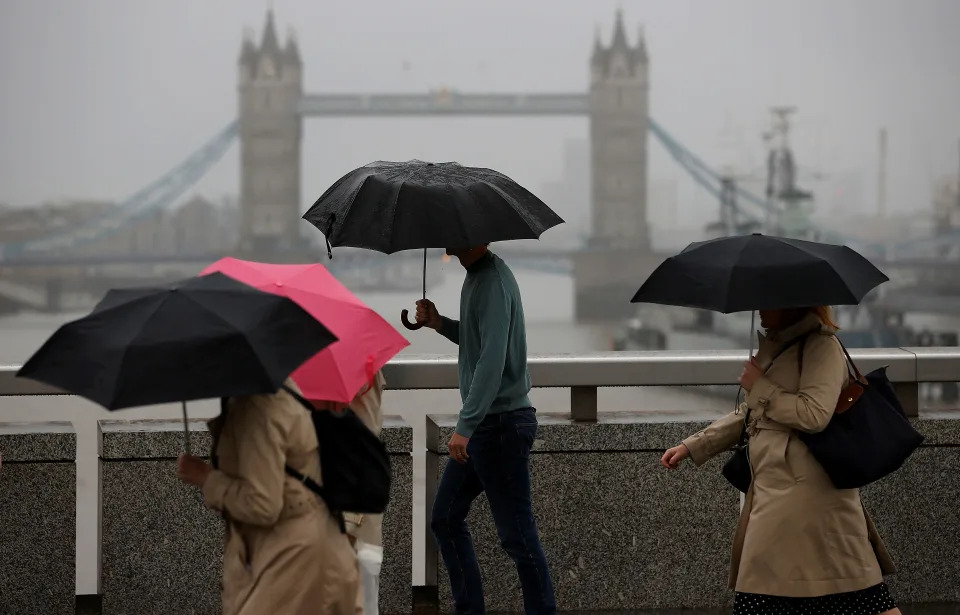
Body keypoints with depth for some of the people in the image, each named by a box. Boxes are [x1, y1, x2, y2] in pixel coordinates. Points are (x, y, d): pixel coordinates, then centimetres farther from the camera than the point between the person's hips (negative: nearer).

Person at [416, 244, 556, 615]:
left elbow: (492, 360, -26)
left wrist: (465, 427, -28)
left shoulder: (492, 282, -19)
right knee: (445, 519, 16)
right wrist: (439, 324, 7)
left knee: (517, 535, -5)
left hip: (500, 424, -11)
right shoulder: (476, 276, 12)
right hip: (482, 425, 11)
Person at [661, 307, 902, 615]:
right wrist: (692, 446, 21)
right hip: (772, 491, 9)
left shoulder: (822, 346, -10)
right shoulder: (776, 346, 16)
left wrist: (760, 389, -12)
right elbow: (749, 415, 24)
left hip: (805, 492, -9)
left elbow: (815, 415, -23)